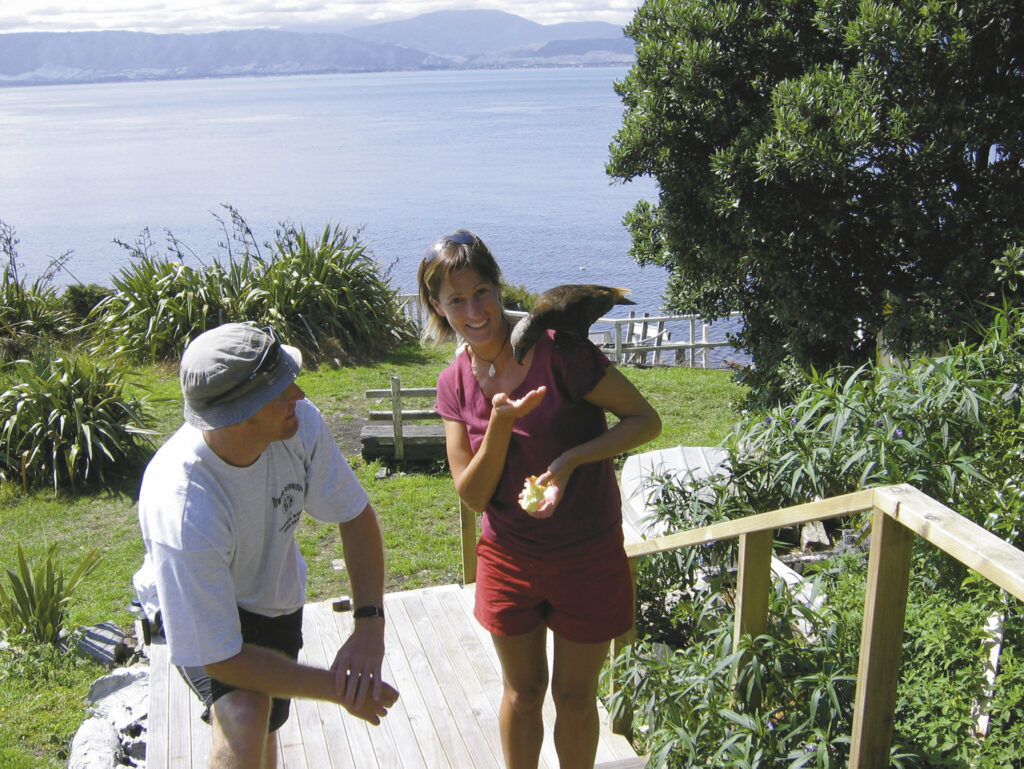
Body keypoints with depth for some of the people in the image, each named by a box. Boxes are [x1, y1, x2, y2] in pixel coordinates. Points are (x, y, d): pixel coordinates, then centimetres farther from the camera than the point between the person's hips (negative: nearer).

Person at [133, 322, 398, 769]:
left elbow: (356, 516, -12)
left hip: (276, 596, 5)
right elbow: (217, 658, -32)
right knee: (243, 718, -30)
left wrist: (369, 623, -24)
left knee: (264, 729, 19)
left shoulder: (300, 422, -29)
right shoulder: (182, 509, -42)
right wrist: (339, 688, -27)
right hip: (196, 607, -5)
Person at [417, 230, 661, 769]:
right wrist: (500, 425, -24)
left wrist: (571, 459, -27)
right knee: (522, 692, 20)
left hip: (586, 557, -3)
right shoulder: (455, 385, -5)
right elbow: (472, 494, -8)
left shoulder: (555, 350, -20)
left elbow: (646, 420, -14)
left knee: (574, 696, 14)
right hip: (508, 558, 3)